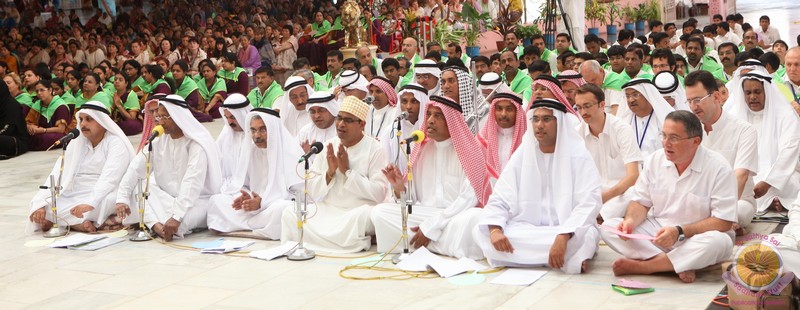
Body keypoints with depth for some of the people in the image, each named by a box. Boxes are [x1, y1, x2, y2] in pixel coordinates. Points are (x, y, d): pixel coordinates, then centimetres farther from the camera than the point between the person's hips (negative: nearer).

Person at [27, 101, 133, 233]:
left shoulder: (116, 143, -5)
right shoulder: (76, 143, 12)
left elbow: (109, 179, -21)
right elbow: (58, 173, 0)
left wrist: (90, 203, -36)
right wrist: (40, 203, -15)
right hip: (74, 197, 6)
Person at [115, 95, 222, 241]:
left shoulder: (197, 143, -18)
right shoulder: (158, 140, 3)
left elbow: (192, 184, -28)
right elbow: (135, 168, -5)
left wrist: (176, 216, -38)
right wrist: (122, 198, -20)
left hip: (197, 199, -7)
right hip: (167, 196, 7)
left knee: (173, 225, -35)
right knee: (137, 187, -16)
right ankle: (156, 225, -28)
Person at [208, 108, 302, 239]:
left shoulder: (290, 152, -8)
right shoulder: (248, 150, 8)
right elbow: (237, 184, 9)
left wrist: (263, 202, -24)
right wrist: (243, 197, -16)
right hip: (254, 203, 5)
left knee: (280, 208, -39)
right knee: (216, 200, -11)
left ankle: (242, 226, -19)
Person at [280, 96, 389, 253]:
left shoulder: (375, 150, -4)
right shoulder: (328, 147, 10)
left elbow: (379, 193, -15)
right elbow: (312, 191, 7)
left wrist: (347, 171, -16)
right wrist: (329, 173, -12)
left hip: (358, 211, -4)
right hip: (326, 210, 4)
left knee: (362, 215, -37)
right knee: (290, 213, -17)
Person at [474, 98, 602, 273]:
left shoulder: (577, 156, -5)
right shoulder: (521, 155, 6)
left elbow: (588, 203, -16)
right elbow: (500, 199, 1)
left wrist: (563, 237, -33)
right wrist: (495, 229, -21)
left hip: (568, 233, -5)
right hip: (525, 231, 5)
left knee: (584, 236, -38)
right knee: (481, 231, -21)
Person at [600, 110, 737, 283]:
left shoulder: (719, 168, -13)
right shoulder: (655, 159, 1)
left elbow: (723, 222, -16)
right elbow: (641, 202, 9)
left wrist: (679, 232, -25)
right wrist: (631, 220, -15)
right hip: (657, 231, 4)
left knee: (720, 242, -38)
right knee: (608, 227, -17)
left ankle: (640, 266, -26)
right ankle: (678, 266, -27)